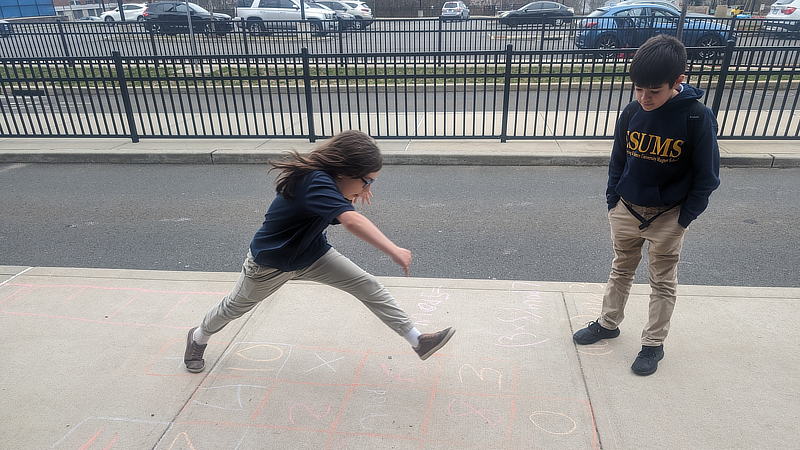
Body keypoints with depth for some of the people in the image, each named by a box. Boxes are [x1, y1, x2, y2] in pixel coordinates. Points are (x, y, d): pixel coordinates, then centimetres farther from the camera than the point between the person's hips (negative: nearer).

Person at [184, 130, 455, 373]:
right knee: (235, 307, 20)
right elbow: (351, 221, -56)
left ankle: (418, 341, -1)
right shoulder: (316, 183, -39)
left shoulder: (323, 175, -14)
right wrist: (393, 251, -60)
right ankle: (199, 337, 52)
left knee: (369, 287, -7)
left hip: (312, 254, 7)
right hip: (271, 262, -6)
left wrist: (354, 191, -5)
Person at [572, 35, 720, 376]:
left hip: (668, 216, -3)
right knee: (621, 269, 19)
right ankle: (608, 323, 37)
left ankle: (653, 344, 27)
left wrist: (685, 217, -10)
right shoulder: (632, 113, -7)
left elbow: (706, 175, -10)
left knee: (663, 281, 12)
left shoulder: (698, 118, -18)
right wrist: (612, 201, 6)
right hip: (626, 209, 4)